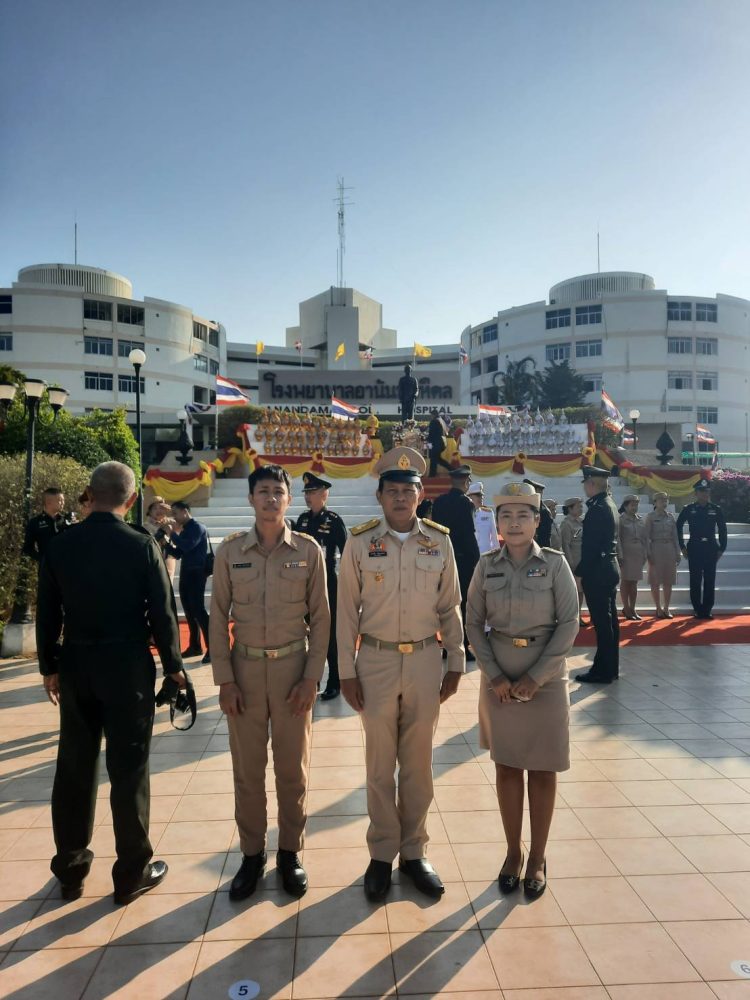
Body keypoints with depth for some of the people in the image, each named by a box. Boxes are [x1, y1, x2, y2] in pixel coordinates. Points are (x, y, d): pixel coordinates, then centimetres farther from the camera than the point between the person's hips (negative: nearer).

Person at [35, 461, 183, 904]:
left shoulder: (60, 545, -1)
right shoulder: (142, 545, -12)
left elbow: (47, 613, 4)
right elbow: (162, 611, -10)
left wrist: (50, 667, 15)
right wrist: (173, 665, 2)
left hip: (75, 664, 4)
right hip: (127, 665, -4)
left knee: (74, 767, 16)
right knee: (129, 769, 7)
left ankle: (70, 870, 31)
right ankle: (132, 872, 20)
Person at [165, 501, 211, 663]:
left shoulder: (197, 527, -9)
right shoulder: (185, 530, 16)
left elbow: (187, 546, -24)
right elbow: (178, 554, 17)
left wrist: (172, 533, -14)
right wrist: (165, 544, 4)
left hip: (196, 574, -8)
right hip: (186, 574, 9)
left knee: (198, 610, -11)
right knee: (189, 611, 11)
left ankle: (212, 648, -8)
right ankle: (195, 646, 20)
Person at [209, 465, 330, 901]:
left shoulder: (309, 549, -4)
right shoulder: (230, 551, -2)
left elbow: (321, 617, -1)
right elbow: (218, 616, 1)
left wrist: (312, 677, -5)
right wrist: (224, 679, -3)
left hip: (293, 667, -1)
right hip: (245, 667, 1)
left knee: (293, 767, 11)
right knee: (247, 768, 11)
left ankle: (291, 852, 30)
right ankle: (252, 854, 30)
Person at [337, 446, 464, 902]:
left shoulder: (439, 541, -1)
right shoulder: (360, 542, -5)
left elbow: (450, 608, 5)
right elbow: (347, 611, -3)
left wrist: (456, 664, 5)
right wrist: (347, 672, -4)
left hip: (425, 662, 1)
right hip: (376, 663, -1)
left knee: (419, 764, 13)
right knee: (380, 765, 12)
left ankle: (414, 852, 31)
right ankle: (382, 855, 29)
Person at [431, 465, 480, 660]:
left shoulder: (438, 501, 5)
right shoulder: (465, 502, -14)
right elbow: (469, 535, -16)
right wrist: (476, 561, -9)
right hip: (463, 559, -6)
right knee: (463, 603, 2)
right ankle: (462, 648, 7)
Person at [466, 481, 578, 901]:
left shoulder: (555, 563, -6)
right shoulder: (486, 566, -1)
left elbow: (569, 624, -8)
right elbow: (474, 624, 0)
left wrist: (535, 677, -13)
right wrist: (495, 676, -10)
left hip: (546, 680, -1)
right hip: (500, 680, 2)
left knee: (543, 769, 9)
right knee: (507, 766, 11)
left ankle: (538, 858, 26)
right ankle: (513, 852, 28)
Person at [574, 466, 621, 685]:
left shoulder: (598, 508, -18)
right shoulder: (609, 504, 13)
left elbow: (591, 545, -21)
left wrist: (580, 571, -13)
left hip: (597, 572, -10)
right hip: (610, 568, 10)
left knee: (602, 621, -4)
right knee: (609, 620, 14)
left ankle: (602, 671, 4)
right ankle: (610, 668, 23)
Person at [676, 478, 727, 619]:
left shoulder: (716, 509, 4)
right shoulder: (688, 509, 0)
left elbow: (722, 530, 8)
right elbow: (678, 527, 4)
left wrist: (721, 548, 4)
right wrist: (682, 547, 2)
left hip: (711, 548, 1)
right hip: (694, 548, -1)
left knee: (710, 580, 3)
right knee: (695, 581, 2)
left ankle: (707, 609, 11)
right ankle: (697, 609, 10)